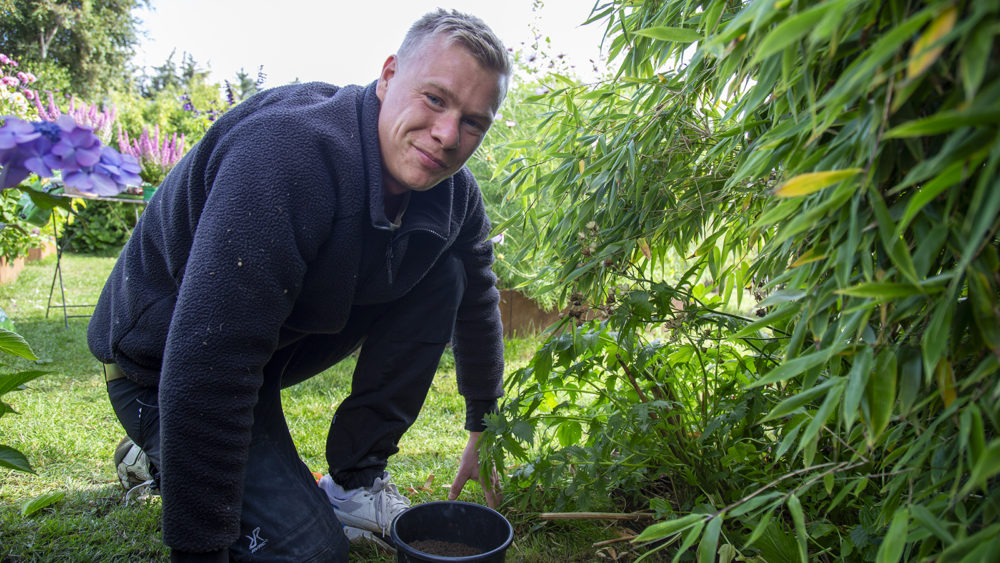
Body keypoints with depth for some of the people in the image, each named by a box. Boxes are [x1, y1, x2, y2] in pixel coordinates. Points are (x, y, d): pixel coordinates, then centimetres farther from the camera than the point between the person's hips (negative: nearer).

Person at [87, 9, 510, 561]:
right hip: (164, 361, -6)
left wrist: (484, 430, 15)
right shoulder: (289, 153, -35)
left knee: (442, 274, -10)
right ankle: (160, 458, 11)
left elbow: (477, 304, 8)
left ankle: (354, 480, 0)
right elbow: (205, 368, -37)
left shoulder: (453, 193, -10)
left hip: (294, 326, 7)